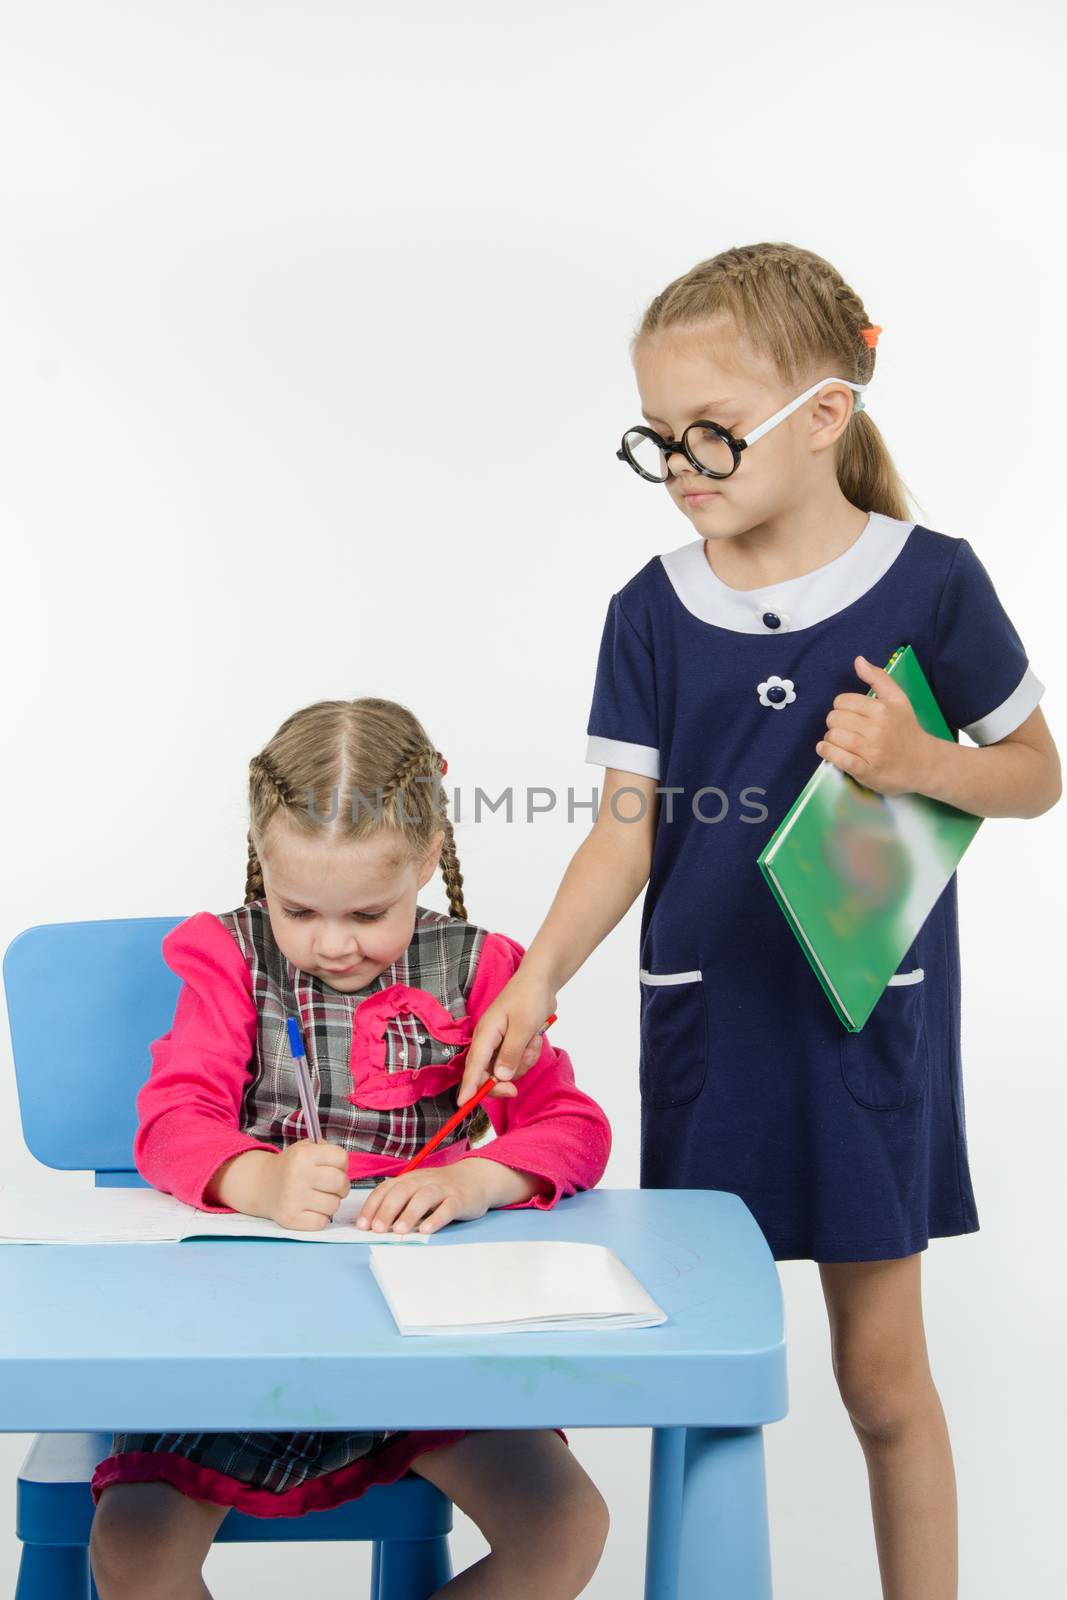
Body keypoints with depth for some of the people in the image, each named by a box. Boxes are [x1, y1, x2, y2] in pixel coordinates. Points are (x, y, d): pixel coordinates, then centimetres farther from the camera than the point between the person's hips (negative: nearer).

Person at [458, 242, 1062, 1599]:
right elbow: (626, 827, 0)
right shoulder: (653, 612, 0)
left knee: (881, 1371, 8)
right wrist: (538, 974, -14)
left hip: (871, 1017, -2)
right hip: (705, 1021, 2)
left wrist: (920, 761, -17)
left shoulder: (929, 583, -6)